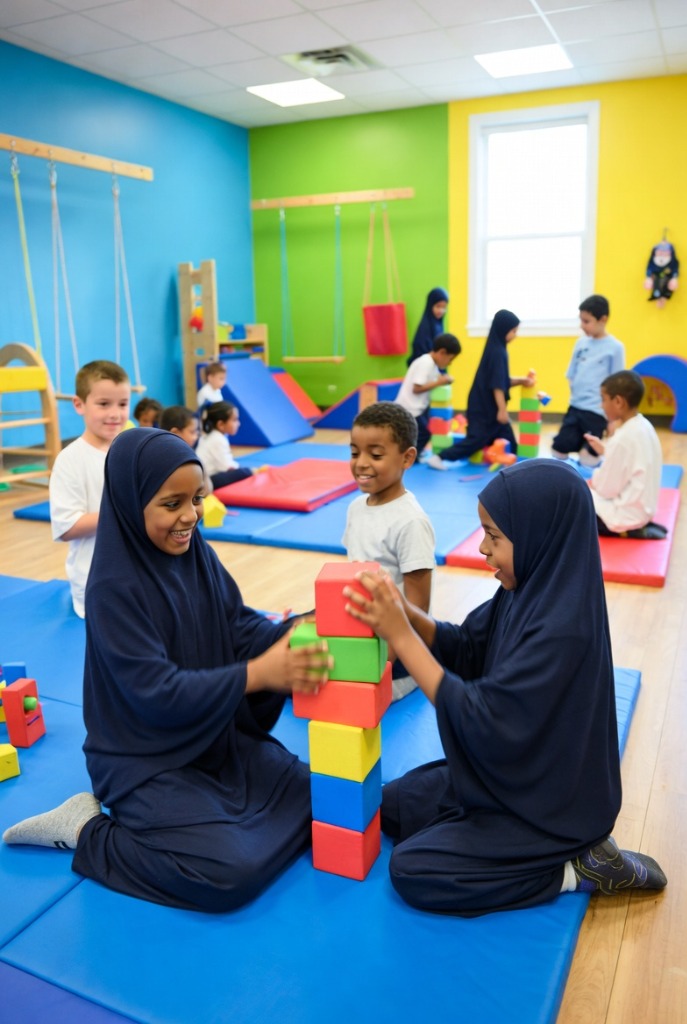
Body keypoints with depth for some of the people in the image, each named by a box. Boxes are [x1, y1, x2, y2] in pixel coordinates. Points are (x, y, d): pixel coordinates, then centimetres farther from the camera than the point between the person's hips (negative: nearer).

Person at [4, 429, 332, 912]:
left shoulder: (195, 552, -3)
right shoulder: (114, 585, -24)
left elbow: (239, 624, 1)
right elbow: (157, 693, -27)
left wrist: (293, 634, -20)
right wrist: (257, 674, -35)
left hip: (216, 736, 7)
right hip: (146, 760, -7)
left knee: (312, 805, 3)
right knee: (230, 875, -18)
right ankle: (86, 829, 3)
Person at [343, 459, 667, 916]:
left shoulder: (562, 628, -33)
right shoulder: (531, 587, -7)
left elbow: (482, 720, -30)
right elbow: (464, 647, 3)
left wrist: (400, 636, -31)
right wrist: (402, 610, -15)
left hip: (549, 803, -8)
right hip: (511, 773, 9)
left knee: (412, 871, -10)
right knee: (390, 806, 12)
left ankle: (578, 869, 0)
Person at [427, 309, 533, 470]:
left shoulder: (496, 349, 11)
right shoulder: (498, 352, -19)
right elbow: (497, 385, -22)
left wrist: (521, 380, 13)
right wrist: (502, 409, -21)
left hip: (486, 405, 10)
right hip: (486, 407, -10)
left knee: (508, 441, 14)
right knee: (477, 438, -7)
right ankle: (439, 458, -5)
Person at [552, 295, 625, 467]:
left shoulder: (615, 347, -8)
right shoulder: (581, 343, 6)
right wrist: (577, 394, 4)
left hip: (597, 410, -5)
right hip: (575, 407, 5)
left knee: (588, 458, -3)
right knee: (557, 452, 4)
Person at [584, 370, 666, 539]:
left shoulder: (623, 438, -24)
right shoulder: (644, 426, 2)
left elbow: (607, 489, -19)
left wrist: (592, 479, 1)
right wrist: (604, 450, 12)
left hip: (627, 514, -9)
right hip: (644, 508, 9)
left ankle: (625, 530, -5)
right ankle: (639, 526, 11)